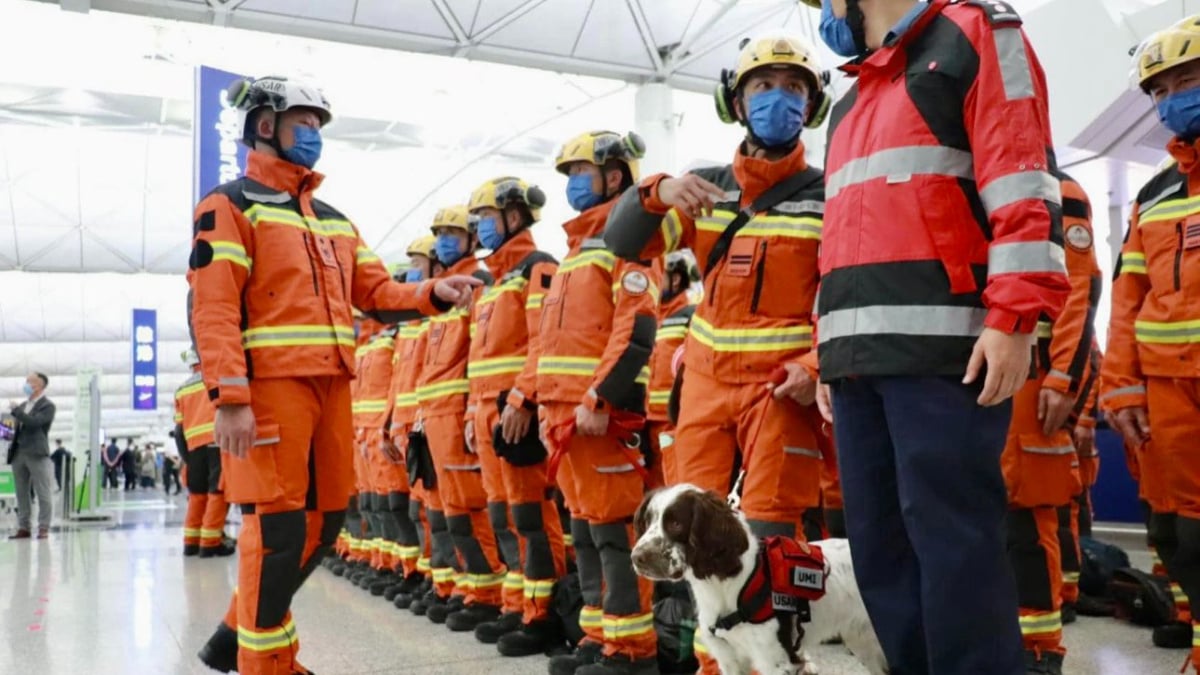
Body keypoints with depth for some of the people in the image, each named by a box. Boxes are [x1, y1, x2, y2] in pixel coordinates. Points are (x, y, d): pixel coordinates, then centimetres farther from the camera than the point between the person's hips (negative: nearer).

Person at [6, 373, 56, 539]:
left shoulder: (48, 406, -3)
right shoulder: (22, 405, 18)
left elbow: (34, 422, -18)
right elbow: (18, 427, 25)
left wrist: (15, 411, -10)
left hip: (37, 454, -7)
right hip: (18, 453, 7)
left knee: (42, 494, -4)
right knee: (22, 494, 8)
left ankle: (43, 528, -1)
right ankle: (24, 528, 12)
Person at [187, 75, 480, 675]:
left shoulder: (333, 220, 24)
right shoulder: (231, 205, 0)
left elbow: (376, 293, 19)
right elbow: (212, 308, -10)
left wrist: (434, 294, 0)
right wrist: (229, 397, -20)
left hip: (331, 385, 8)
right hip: (270, 383, -8)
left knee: (324, 522, 11)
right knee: (279, 525, -6)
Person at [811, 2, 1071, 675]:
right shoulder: (852, 103, 29)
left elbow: (1023, 178, -7)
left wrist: (1013, 318, -17)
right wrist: (829, 347, 19)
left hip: (945, 349, -8)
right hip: (859, 358, 8)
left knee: (953, 541, -9)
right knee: (879, 544, 8)